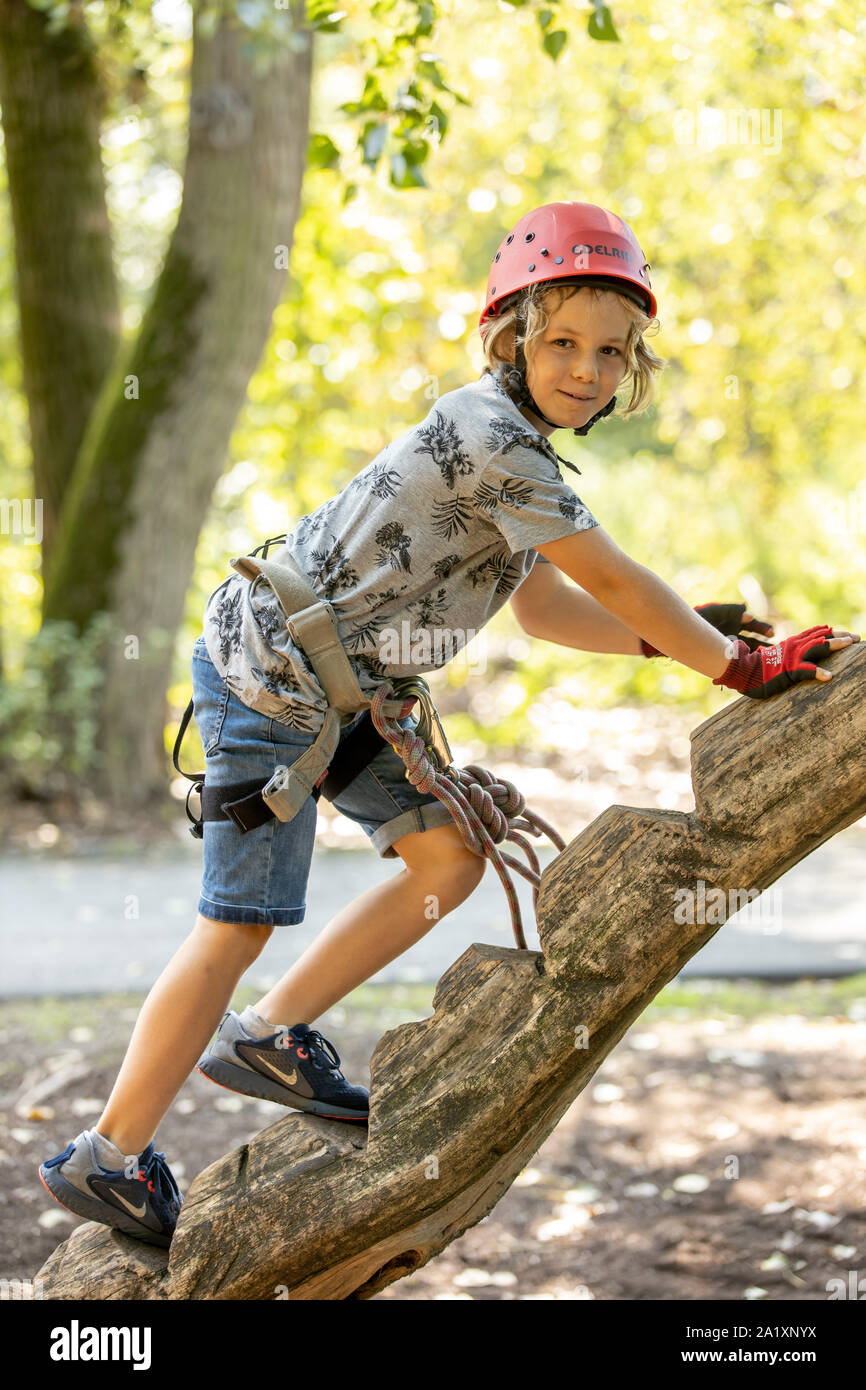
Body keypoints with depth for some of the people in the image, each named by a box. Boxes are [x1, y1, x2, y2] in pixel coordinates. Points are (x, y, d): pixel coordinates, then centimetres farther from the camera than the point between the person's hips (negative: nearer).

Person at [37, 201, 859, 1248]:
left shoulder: (516, 443, 9)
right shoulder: (493, 437, -22)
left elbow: (545, 608, 14)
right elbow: (614, 581, -20)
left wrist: (680, 637, 4)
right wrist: (741, 667, -12)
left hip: (333, 686, 10)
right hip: (267, 677, -10)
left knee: (449, 857, 9)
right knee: (243, 922, -5)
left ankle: (266, 1037, 18)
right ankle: (108, 1160, 6)